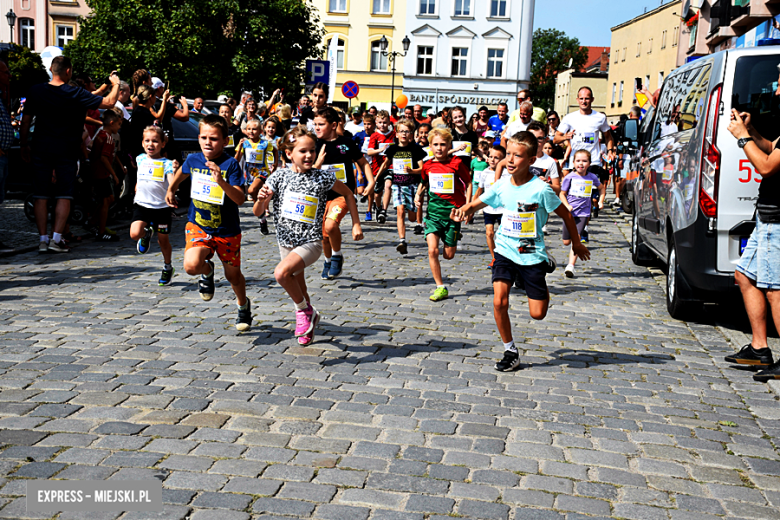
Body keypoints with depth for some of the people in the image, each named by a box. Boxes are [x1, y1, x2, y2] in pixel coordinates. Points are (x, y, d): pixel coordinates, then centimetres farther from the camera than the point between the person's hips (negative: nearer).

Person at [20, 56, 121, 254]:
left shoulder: (36, 91, 0)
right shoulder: (76, 94, -8)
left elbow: (25, 121, 4)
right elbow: (110, 102, -8)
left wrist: (24, 146, 15)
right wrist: (115, 84, 11)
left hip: (41, 149, 2)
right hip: (66, 152, -2)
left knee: (41, 195, 7)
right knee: (64, 195, 4)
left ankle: (43, 239, 5)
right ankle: (56, 239, -2)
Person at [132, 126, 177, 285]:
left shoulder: (166, 163, -9)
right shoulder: (140, 159, 5)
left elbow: (172, 184, -24)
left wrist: (174, 171, -41)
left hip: (162, 206, -3)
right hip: (142, 204, 3)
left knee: (163, 239, 9)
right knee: (135, 234, -19)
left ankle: (168, 267, 33)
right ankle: (147, 234, 17)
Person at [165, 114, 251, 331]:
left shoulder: (230, 164, -18)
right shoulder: (193, 160, -5)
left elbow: (240, 199, -28)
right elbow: (181, 173, 21)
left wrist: (221, 181, -40)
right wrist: (171, 189, 26)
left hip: (227, 231, -2)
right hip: (198, 225, 2)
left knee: (233, 275, 14)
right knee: (191, 265, -25)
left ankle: (243, 305, 46)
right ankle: (207, 271, 13)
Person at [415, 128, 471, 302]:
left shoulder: (457, 163, -8)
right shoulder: (428, 165, 2)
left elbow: (468, 183, 1)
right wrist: (418, 195, 5)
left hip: (452, 210, -2)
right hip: (433, 210, 2)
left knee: (449, 255, 5)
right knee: (432, 250, -12)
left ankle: (453, 243, 43)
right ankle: (440, 288, -2)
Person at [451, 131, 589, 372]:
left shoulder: (540, 189, -17)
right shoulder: (502, 185, -5)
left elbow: (565, 214, -4)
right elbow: (477, 203, 8)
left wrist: (576, 243, 6)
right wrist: (464, 210, -15)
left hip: (532, 255, -2)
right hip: (505, 252, 3)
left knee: (537, 314, 2)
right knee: (499, 302, -14)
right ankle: (510, 350, 6)